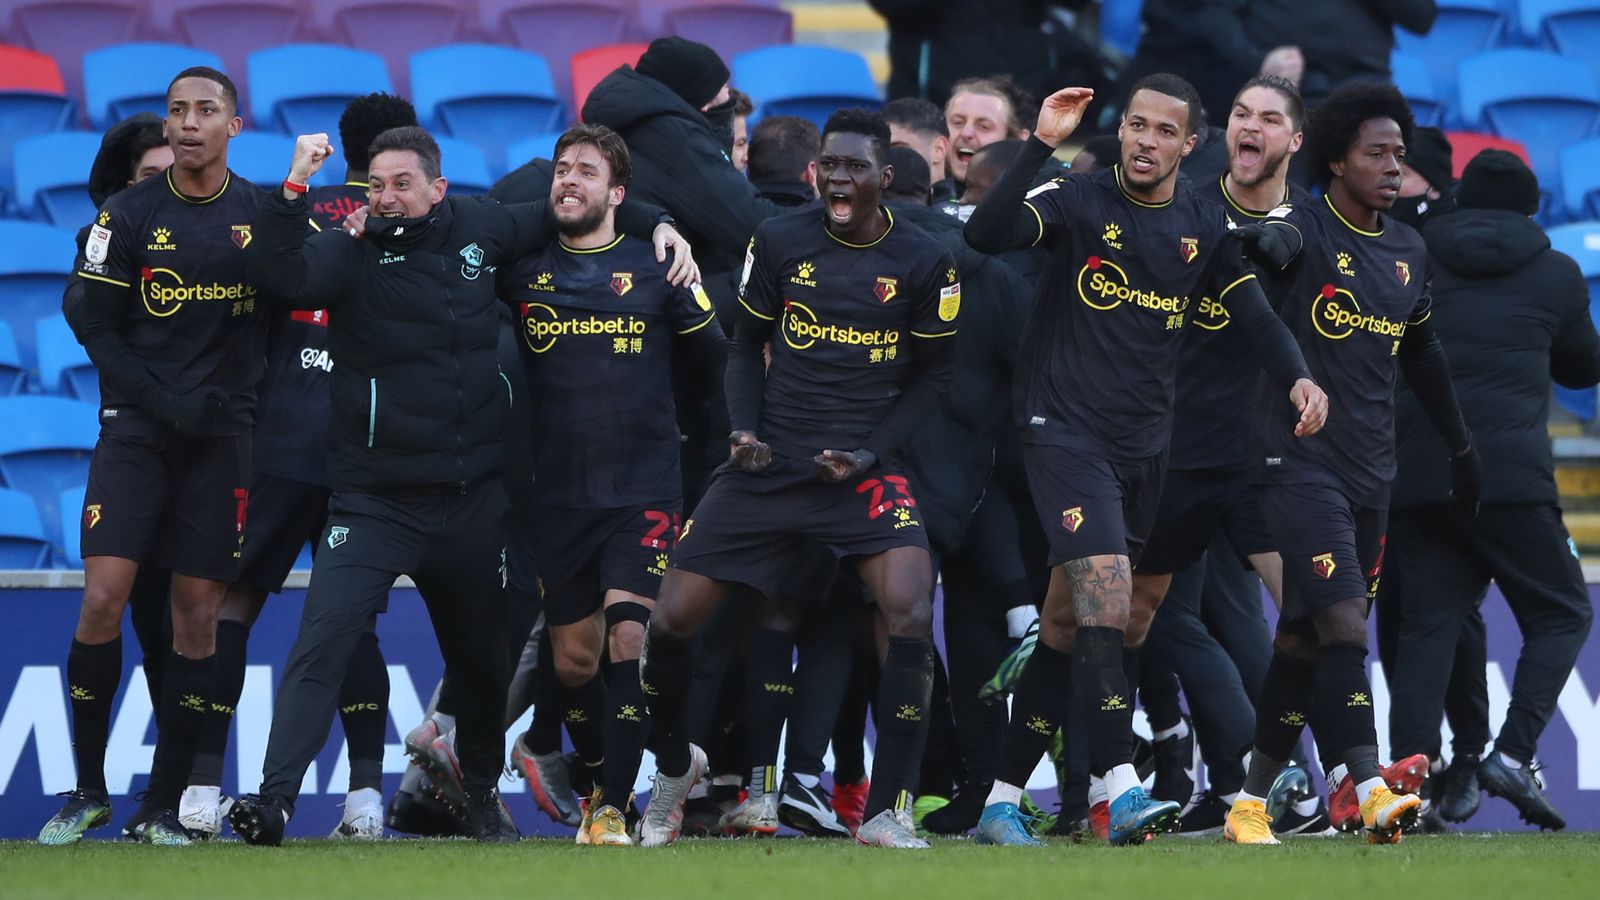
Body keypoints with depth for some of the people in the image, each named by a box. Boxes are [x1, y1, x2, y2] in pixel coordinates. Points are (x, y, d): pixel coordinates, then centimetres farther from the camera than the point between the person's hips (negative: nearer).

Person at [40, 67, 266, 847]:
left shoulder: (263, 215, 4)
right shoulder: (130, 213, 0)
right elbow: (99, 329, 0)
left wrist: (254, 398, -3)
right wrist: (167, 402, -10)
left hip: (222, 435, 1)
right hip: (136, 427, -1)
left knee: (198, 613, -1)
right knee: (103, 599, -12)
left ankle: (162, 807, 4)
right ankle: (88, 791, 0)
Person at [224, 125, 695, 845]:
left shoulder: (476, 230, 5)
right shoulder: (351, 255, -6)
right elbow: (281, 274, -25)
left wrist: (656, 224, 13)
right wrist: (295, 189, -33)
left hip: (474, 500, 4)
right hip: (375, 504, -4)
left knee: (482, 657, 17)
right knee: (325, 636, -19)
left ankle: (481, 790, 39)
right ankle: (275, 797, -22)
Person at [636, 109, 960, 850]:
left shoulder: (924, 263, -2)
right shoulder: (779, 242, 0)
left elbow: (932, 374, 6)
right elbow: (746, 345, 12)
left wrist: (871, 452, -6)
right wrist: (744, 427, -5)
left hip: (863, 468, -2)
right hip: (770, 466, 2)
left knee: (911, 616, -24)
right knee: (671, 620, -3)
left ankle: (885, 814, -14)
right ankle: (674, 767, 28)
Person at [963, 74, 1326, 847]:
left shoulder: (1204, 227, 7)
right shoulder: (1081, 202, -7)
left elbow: (1256, 318, 5)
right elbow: (985, 233, -22)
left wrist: (1296, 378, -14)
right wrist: (1041, 145, -29)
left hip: (1144, 445, 5)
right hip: (1064, 429, -5)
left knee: (1067, 623, 10)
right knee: (1107, 600, -21)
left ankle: (1003, 800, 17)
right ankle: (1121, 791, -28)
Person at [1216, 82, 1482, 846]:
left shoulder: (1408, 252, 13)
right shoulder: (1308, 230, -7)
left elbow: (1420, 354, 25)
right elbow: (1278, 238, -30)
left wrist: (1459, 445, 29)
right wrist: (1263, 239, -53)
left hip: (1370, 468, 7)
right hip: (1298, 458, -7)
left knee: (1305, 639, 9)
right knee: (1343, 624, -18)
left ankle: (1251, 801, 16)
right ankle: (1368, 790, -24)